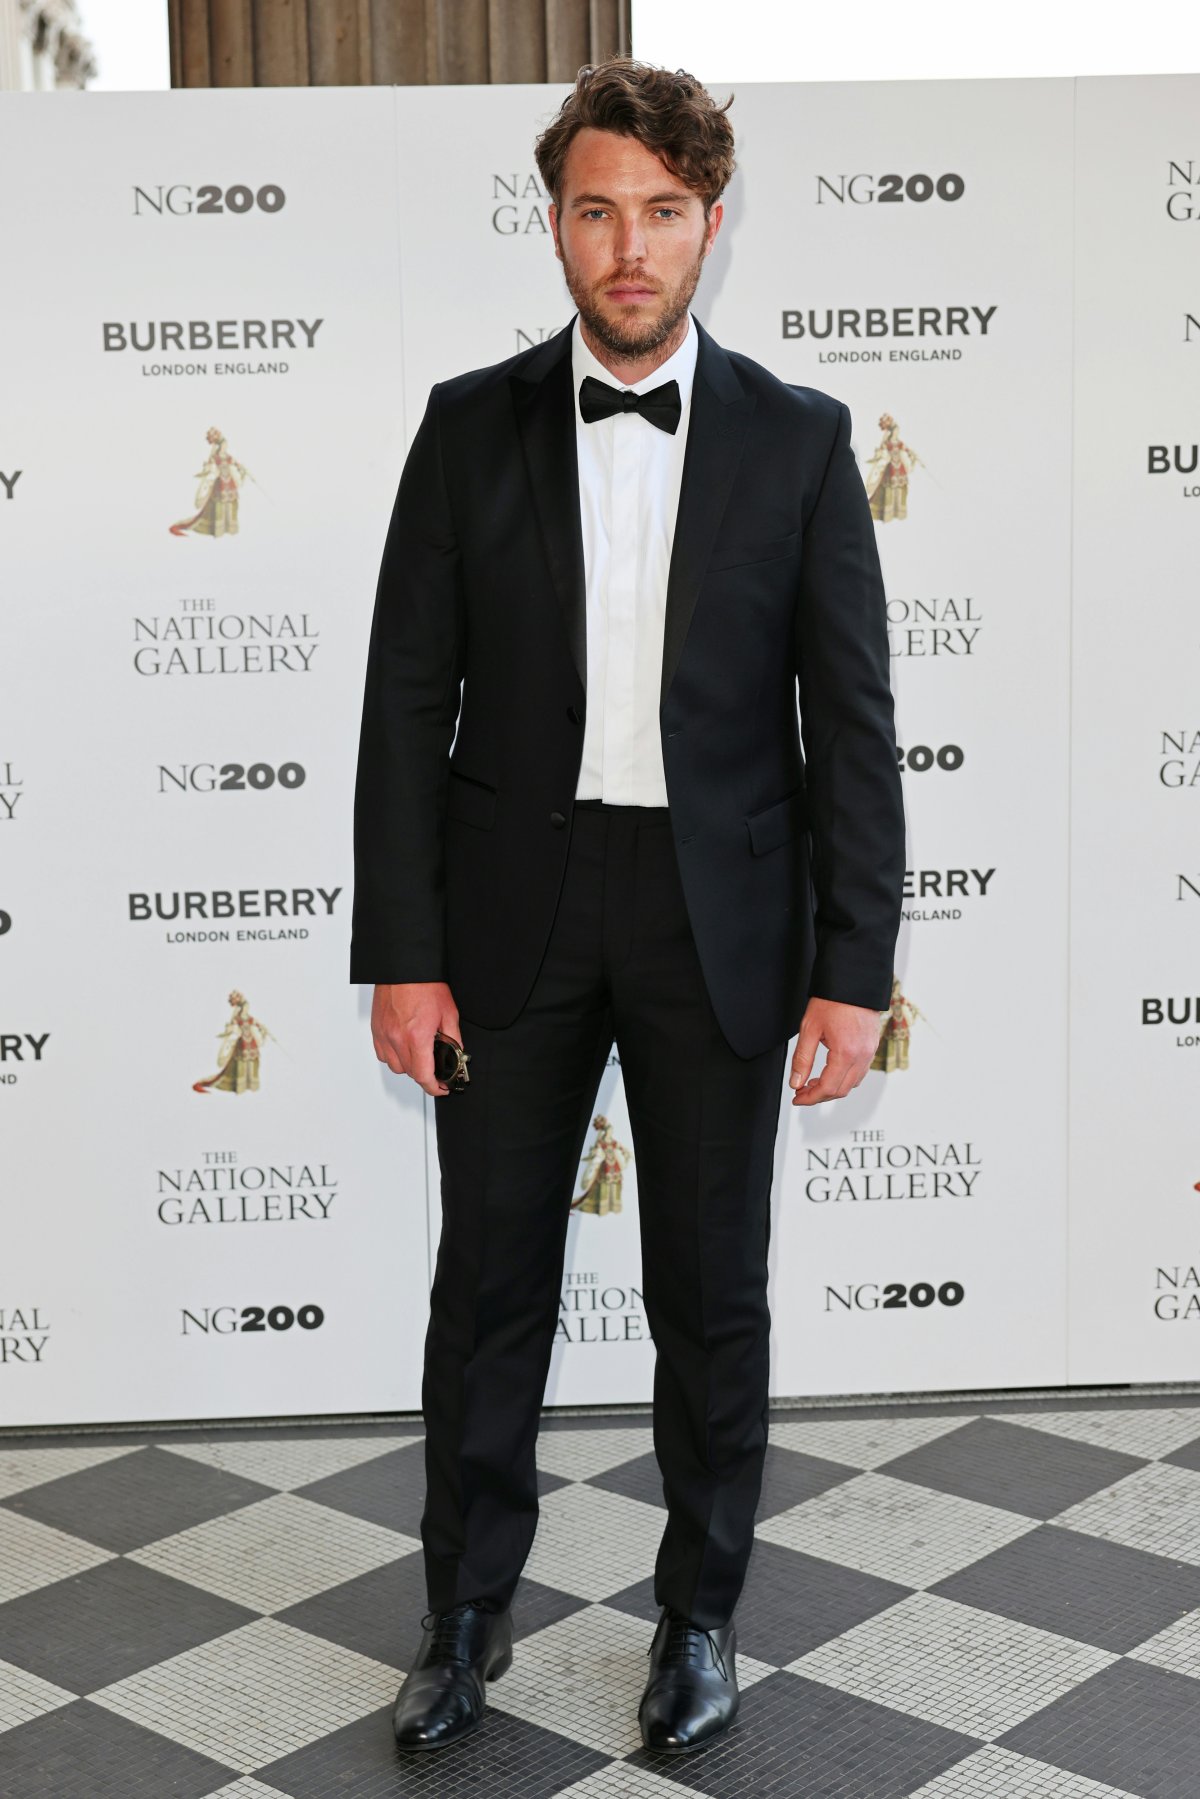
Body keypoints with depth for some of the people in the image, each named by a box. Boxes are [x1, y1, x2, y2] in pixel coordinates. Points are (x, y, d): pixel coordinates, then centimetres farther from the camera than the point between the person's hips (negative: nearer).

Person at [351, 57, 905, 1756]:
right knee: (489, 1284, 9)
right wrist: (401, 954, -5)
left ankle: (700, 1613, 30)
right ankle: (467, 1611, 29)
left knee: (713, 1294, 10)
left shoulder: (796, 440, 1)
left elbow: (852, 718, -1)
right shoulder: (472, 426, 2)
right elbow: (410, 698, 0)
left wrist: (853, 970, -7)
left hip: (717, 916, 0)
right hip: (514, 910, 1)